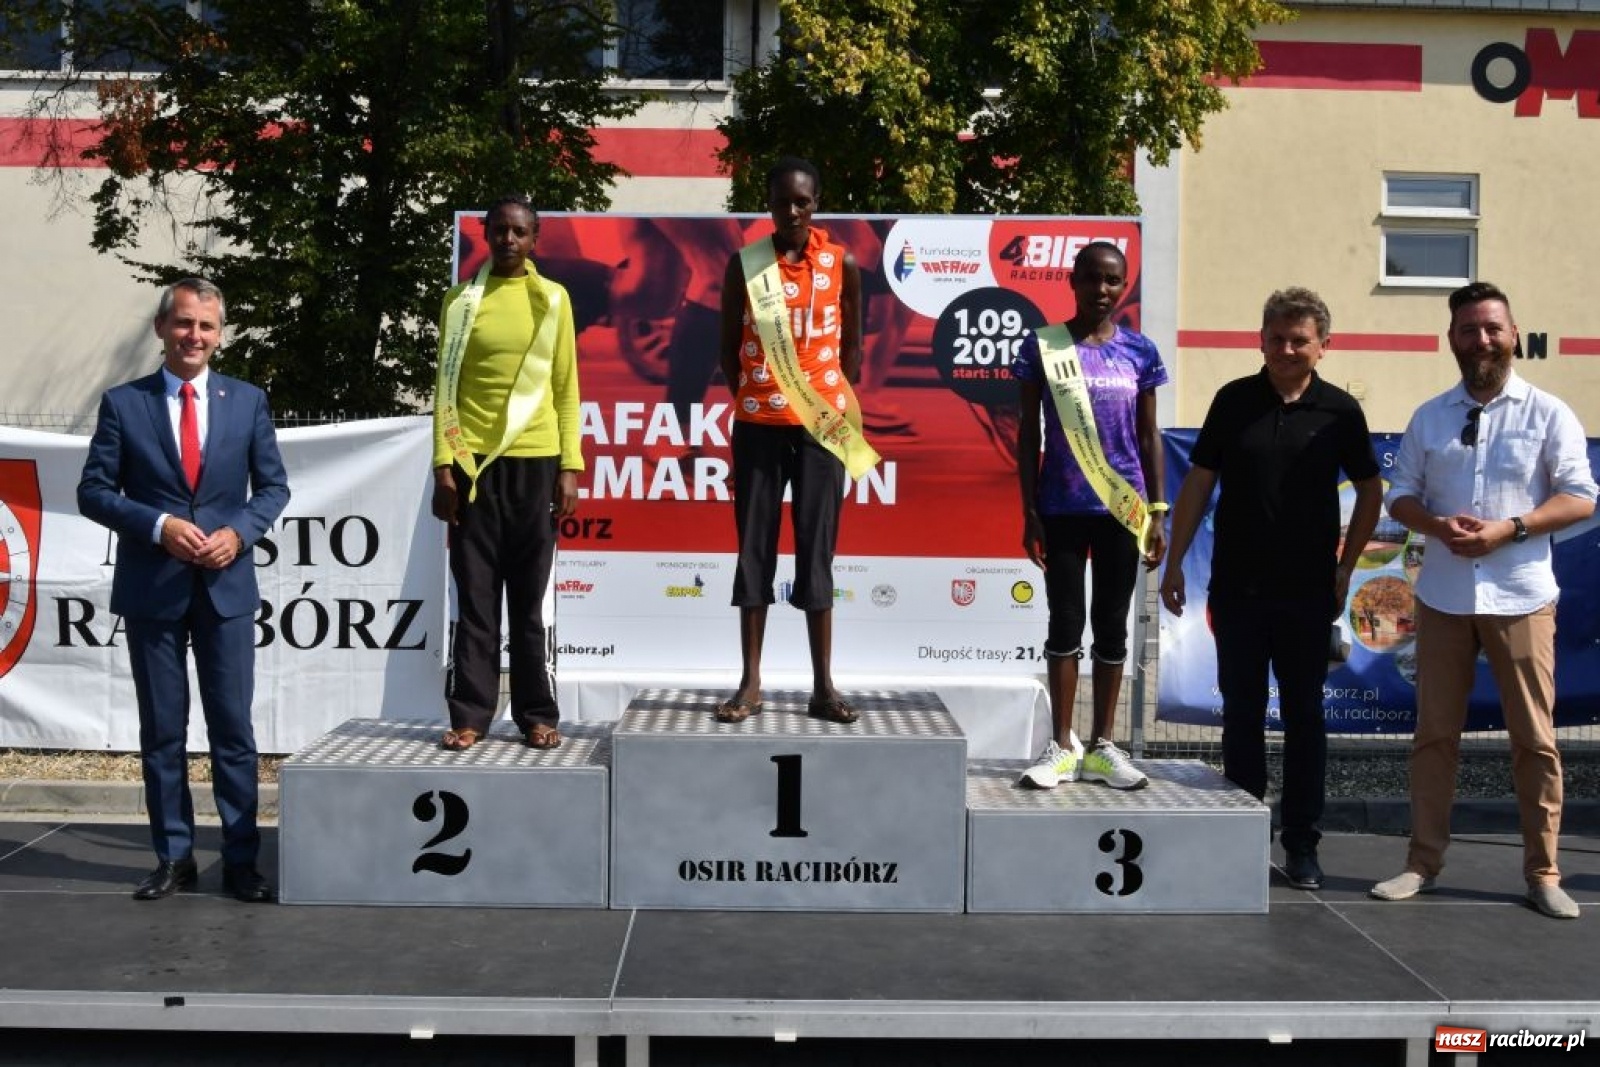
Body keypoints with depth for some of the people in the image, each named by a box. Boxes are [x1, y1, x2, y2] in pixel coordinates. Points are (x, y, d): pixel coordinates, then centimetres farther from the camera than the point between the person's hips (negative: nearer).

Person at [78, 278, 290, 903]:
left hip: (227, 585, 1)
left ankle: (240, 861, 11)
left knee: (234, 728, 3)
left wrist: (239, 531, -11)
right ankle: (174, 858, 18)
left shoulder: (247, 401, 5)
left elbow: (273, 485, 8)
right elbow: (94, 491, 0)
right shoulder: (123, 403, 1)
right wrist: (159, 526, -15)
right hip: (151, 589, 0)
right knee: (162, 731, 7)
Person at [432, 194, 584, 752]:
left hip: (535, 461, 0)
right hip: (473, 461, 0)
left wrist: (570, 467, -1)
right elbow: (446, 387, 5)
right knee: (475, 596, 1)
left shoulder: (553, 299, 7)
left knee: (531, 596, 4)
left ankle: (538, 715, 10)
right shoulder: (460, 300, 7)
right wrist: (443, 464, -4)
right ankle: (469, 715, 7)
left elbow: (566, 387, 6)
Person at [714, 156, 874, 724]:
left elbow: (851, 341, 10)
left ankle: (823, 685, 8)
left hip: (821, 423, 0)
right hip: (757, 423, 0)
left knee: (817, 550, 3)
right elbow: (729, 344, 8)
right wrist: (747, 399, 2)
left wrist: (841, 404, 2)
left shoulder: (843, 264, 3)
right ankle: (750, 683, 10)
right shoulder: (744, 263, 2)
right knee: (754, 548, 4)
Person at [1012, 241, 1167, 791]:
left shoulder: (1139, 351, 4)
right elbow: (1029, 432, 1)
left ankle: (1102, 745, 19)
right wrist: (1029, 511, -3)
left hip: (1121, 508, 2)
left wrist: (1158, 510, 3)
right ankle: (1062, 745, 14)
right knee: (1066, 623, 4)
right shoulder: (1043, 345, -1)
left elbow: (1149, 435, 8)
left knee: (1112, 626, 8)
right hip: (1062, 508, -2)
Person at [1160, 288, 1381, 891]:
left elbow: (1370, 491, 9)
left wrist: (1346, 567, 3)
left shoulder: (1339, 411, 0)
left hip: (1307, 591, -1)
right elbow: (1199, 483, 5)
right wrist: (1175, 562, 2)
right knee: (1241, 712, 8)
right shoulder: (1234, 400, 2)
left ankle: (1301, 845, 13)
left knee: (1303, 715, 5)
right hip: (1236, 586, 1)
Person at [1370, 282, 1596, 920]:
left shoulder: (1548, 414, 0)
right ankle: (1423, 861, 16)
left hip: (1520, 598, -2)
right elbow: (1400, 496, 10)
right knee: (1434, 734, 7)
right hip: (1443, 597, 3)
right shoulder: (1428, 418, 9)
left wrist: (1510, 528, -17)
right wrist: (1437, 525, -11)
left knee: (1534, 739, 3)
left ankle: (1543, 871, 13)